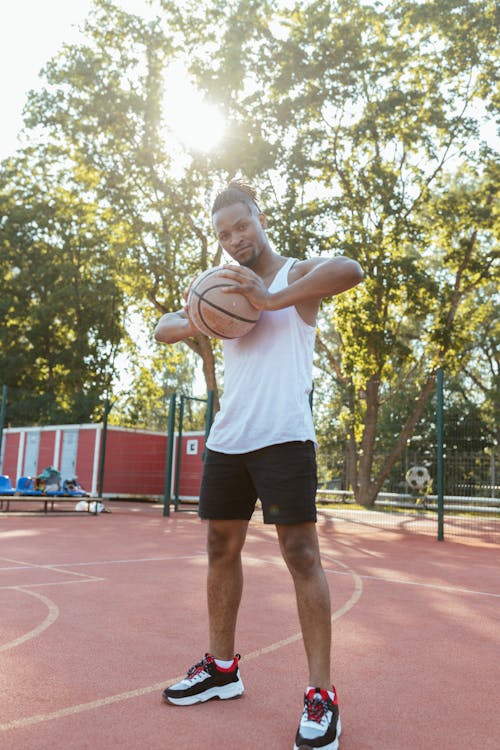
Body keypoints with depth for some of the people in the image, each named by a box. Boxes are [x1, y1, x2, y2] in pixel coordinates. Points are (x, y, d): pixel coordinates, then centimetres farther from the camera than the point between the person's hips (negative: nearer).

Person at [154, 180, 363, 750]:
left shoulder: (296, 275, 0)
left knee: (300, 554, -6)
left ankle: (321, 693, 3)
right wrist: (190, 322, -3)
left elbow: (351, 270, -22)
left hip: (283, 439, -7)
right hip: (226, 441, 7)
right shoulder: (226, 288, 18)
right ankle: (221, 667, 27)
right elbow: (162, 328, 20)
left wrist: (272, 300, -24)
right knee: (221, 549, 12)